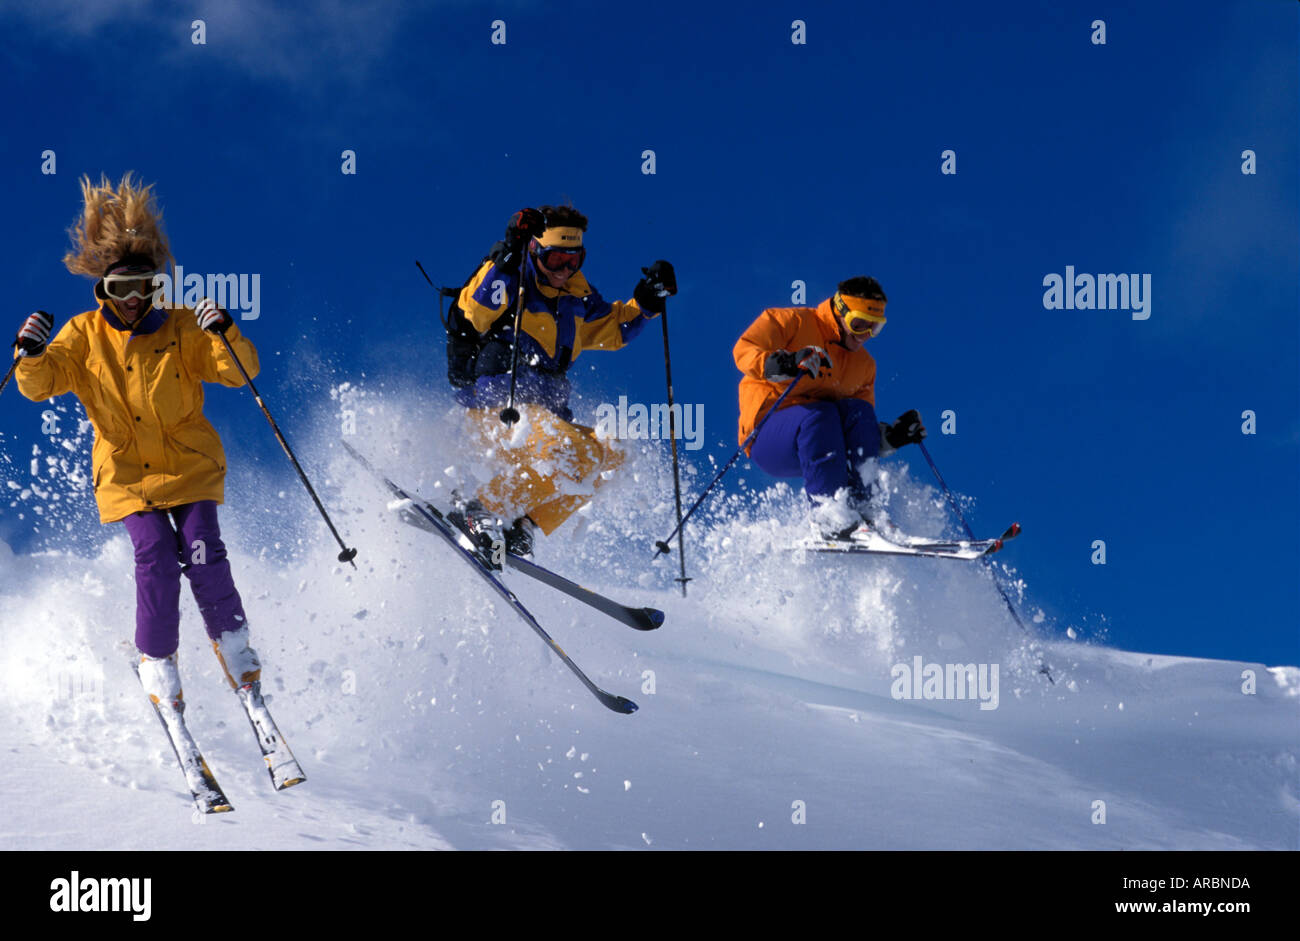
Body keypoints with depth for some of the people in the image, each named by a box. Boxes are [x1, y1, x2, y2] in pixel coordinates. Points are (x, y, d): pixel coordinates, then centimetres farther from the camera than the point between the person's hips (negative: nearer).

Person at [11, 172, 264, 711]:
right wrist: (31, 354, -27)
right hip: (127, 473, 0)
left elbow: (240, 372, -10)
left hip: (190, 465, 0)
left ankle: (231, 638, 11)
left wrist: (225, 335, -30)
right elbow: (40, 385, -6)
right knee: (156, 555, -17)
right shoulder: (85, 335, -1)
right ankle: (156, 661, 2)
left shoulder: (183, 329, -4)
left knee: (202, 552, -15)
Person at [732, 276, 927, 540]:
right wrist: (786, 364, -36)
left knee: (858, 410, -23)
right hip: (766, 438, -5)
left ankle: (863, 508, -24)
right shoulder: (792, 322, -2)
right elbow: (744, 350, -18)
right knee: (818, 415, -34)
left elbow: (863, 432, 18)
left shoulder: (863, 365, 15)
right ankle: (831, 519, -38)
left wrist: (892, 437, -3)